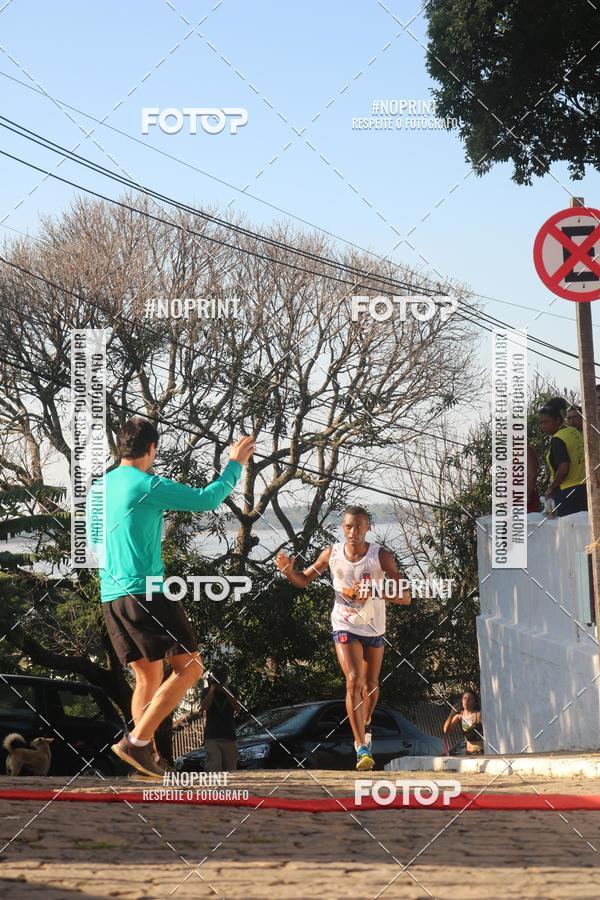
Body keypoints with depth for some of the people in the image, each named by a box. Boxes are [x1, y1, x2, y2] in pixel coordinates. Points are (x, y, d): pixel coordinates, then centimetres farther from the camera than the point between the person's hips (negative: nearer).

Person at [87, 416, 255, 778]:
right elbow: (207, 499, -5)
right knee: (189, 667, -3)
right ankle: (137, 741, -12)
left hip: (111, 596, 8)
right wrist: (236, 464, 9)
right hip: (145, 591, -8)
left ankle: (145, 759, 7)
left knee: (149, 677, 14)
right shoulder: (148, 485, -9)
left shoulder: (99, 486, 13)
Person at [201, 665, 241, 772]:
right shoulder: (207, 692, 6)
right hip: (212, 737, -3)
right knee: (213, 768, -18)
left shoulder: (230, 692, 10)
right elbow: (205, 707, -12)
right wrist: (213, 688, -7)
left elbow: (237, 708, -6)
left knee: (230, 770, 1)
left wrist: (225, 689, -8)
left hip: (229, 736, 3)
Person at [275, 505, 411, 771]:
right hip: (345, 627, -1)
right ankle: (362, 748, -21)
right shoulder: (332, 554, -11)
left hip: (374, 629, 1)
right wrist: (287, 570, -18)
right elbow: (304, 580, 4)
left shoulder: (381, 556, -17)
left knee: (371, 686, 17)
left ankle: (365, 727, 49)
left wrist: (376, 591, -37)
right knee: (353, 681, -20)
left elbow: (405, 597, -20)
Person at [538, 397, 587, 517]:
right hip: (583, 488, 9)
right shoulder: (575, 432, 11)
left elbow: (563, 469, -23)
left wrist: (550, 488, -10)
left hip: (566, 493, -9)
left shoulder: (557, 440, -15)